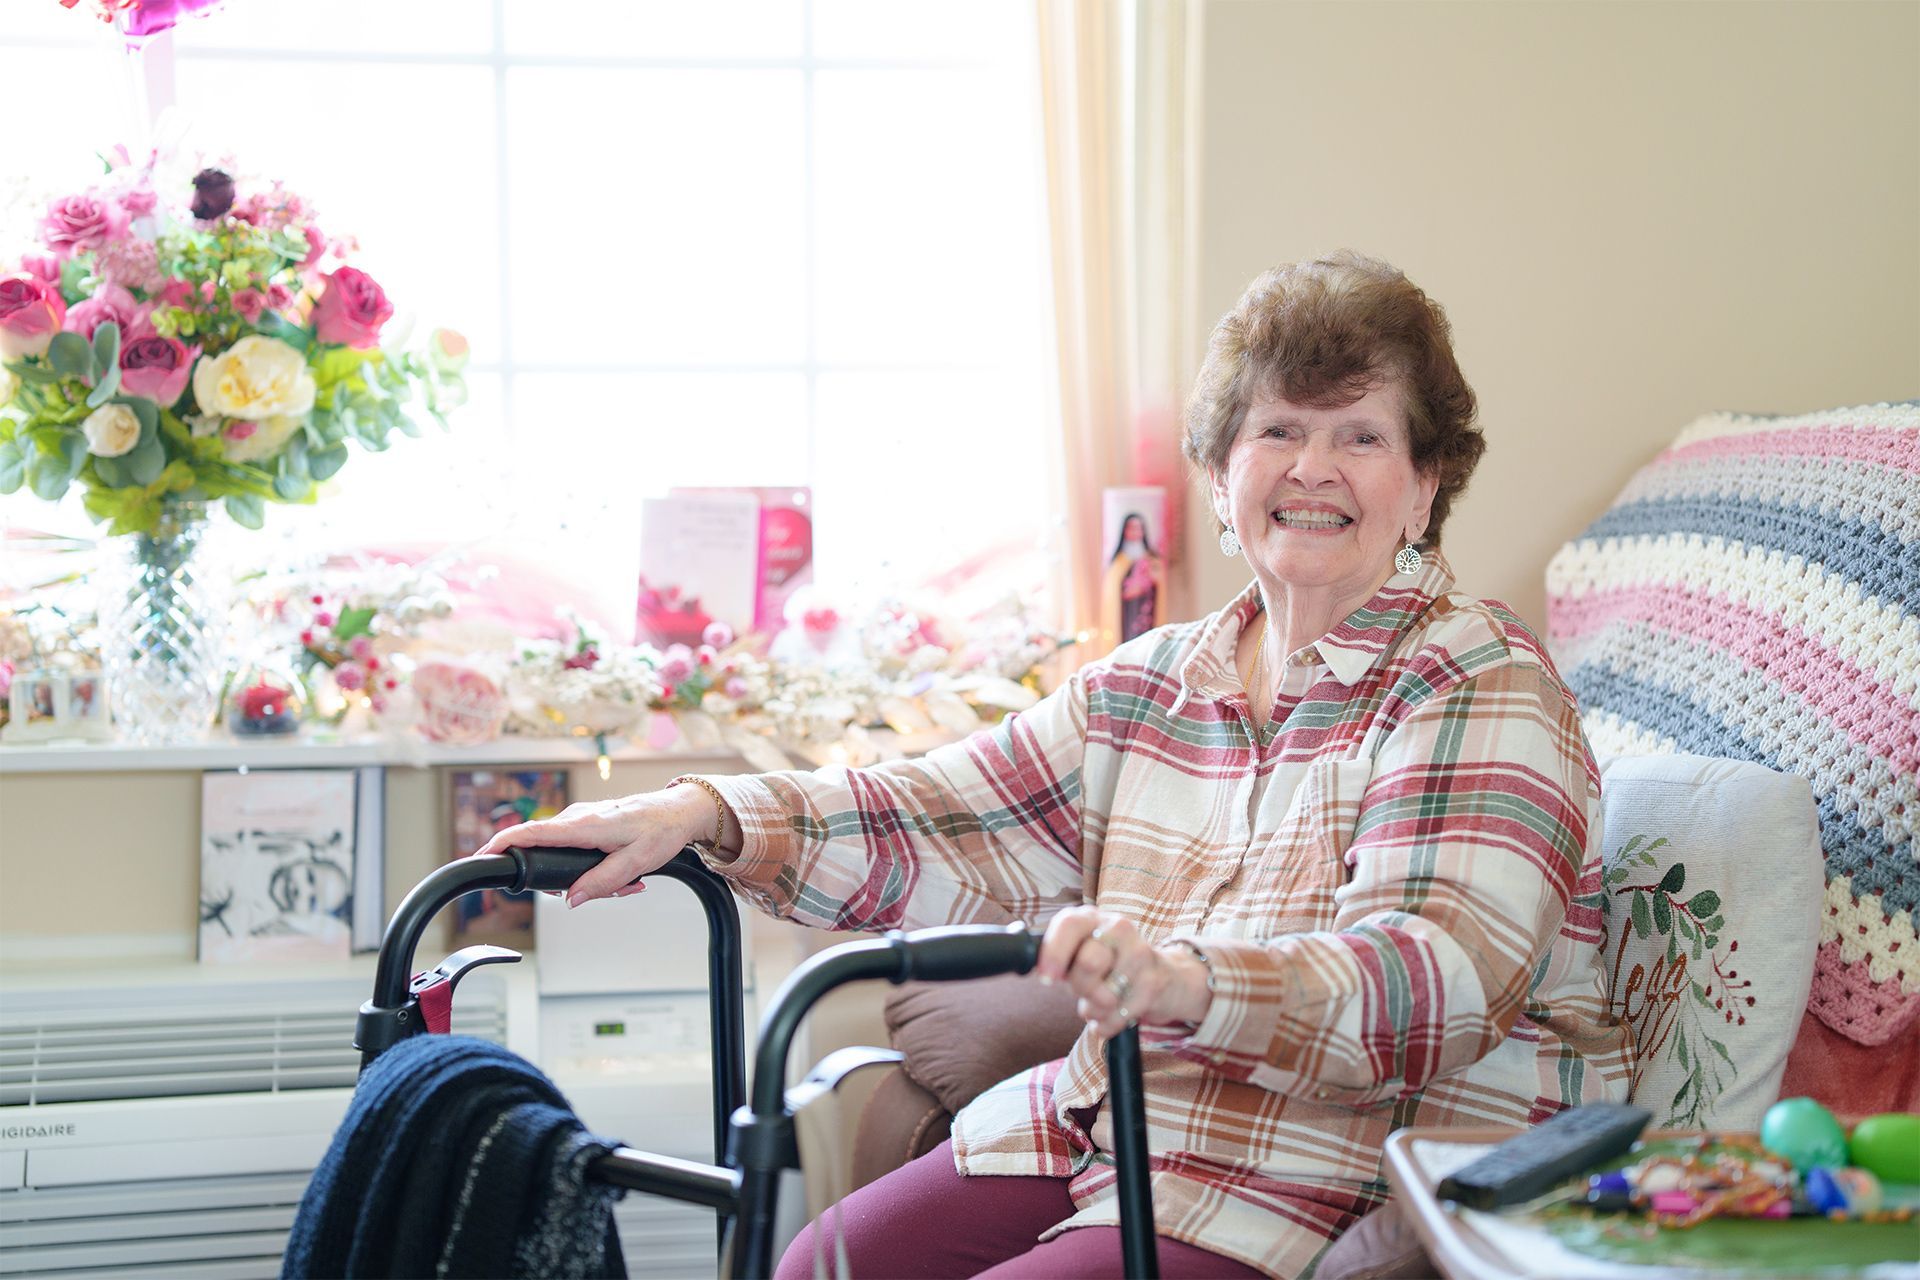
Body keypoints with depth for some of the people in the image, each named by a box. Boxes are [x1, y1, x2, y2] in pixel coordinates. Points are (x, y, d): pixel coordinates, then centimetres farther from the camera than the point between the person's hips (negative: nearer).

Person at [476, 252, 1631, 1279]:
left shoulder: (1486, 694, -10)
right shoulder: (1153, 683, 13)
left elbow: (1443, 974, -26)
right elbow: (951, 829, 8)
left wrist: (1189, 981, -45)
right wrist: (708, 815, -8)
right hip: (1099, 1130, 7)